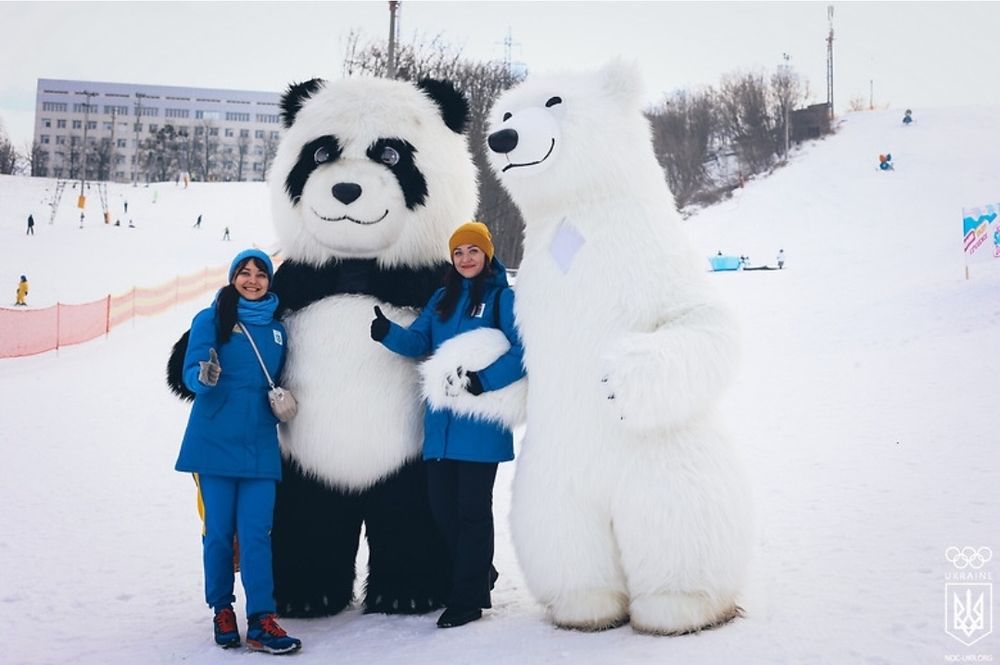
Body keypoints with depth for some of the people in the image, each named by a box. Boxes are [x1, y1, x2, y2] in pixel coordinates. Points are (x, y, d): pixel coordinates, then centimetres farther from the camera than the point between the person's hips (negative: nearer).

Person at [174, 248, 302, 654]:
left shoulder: (277, 328, 14)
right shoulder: (211, 319, 2)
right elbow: (191, 371, -7)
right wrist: (205, 377, -28)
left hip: (259, 444, 2)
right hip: (216, 441, -2)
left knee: (256, 533, -4)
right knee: (219, 531, 3)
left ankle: (261, 622, -4)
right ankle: (222, 611, 19)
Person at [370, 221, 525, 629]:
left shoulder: (503, 298, -1)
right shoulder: (442, 299, 17)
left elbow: (523, 351, -12)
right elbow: (419, 342, 9)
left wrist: (482, 380, -23)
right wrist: (387, 332, -11)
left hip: (481, 422, -6)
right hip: (442, 422, 6)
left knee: (472, 509, -2)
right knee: (442, 507, 9)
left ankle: (467, 599, 9)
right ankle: (479, 574, 31)